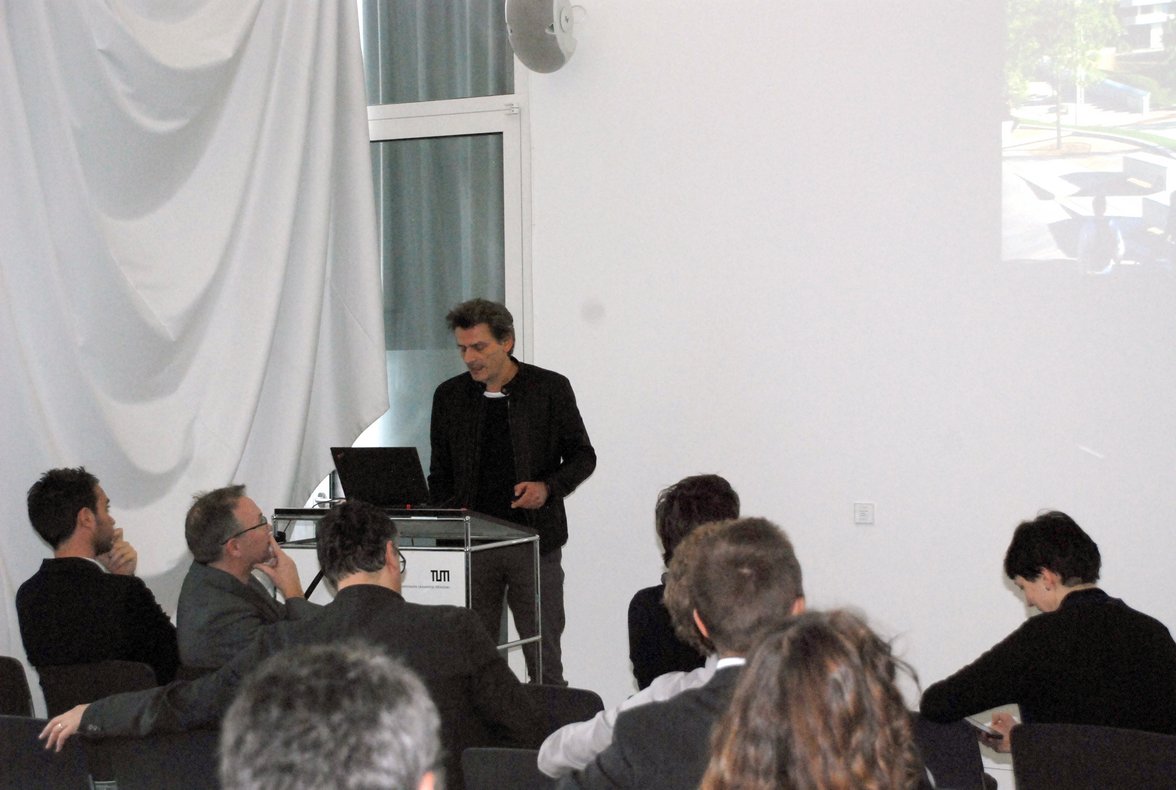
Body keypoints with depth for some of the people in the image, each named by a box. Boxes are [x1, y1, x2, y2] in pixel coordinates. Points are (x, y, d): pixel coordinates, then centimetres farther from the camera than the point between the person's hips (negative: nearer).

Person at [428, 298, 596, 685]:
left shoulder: (550, 388, 0)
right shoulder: (450, 395, 8)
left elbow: (582, 456, 6)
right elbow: (440, 474, 14)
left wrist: (548, 487, -12)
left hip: (535, 540, -2)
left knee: (544, 658, 2)